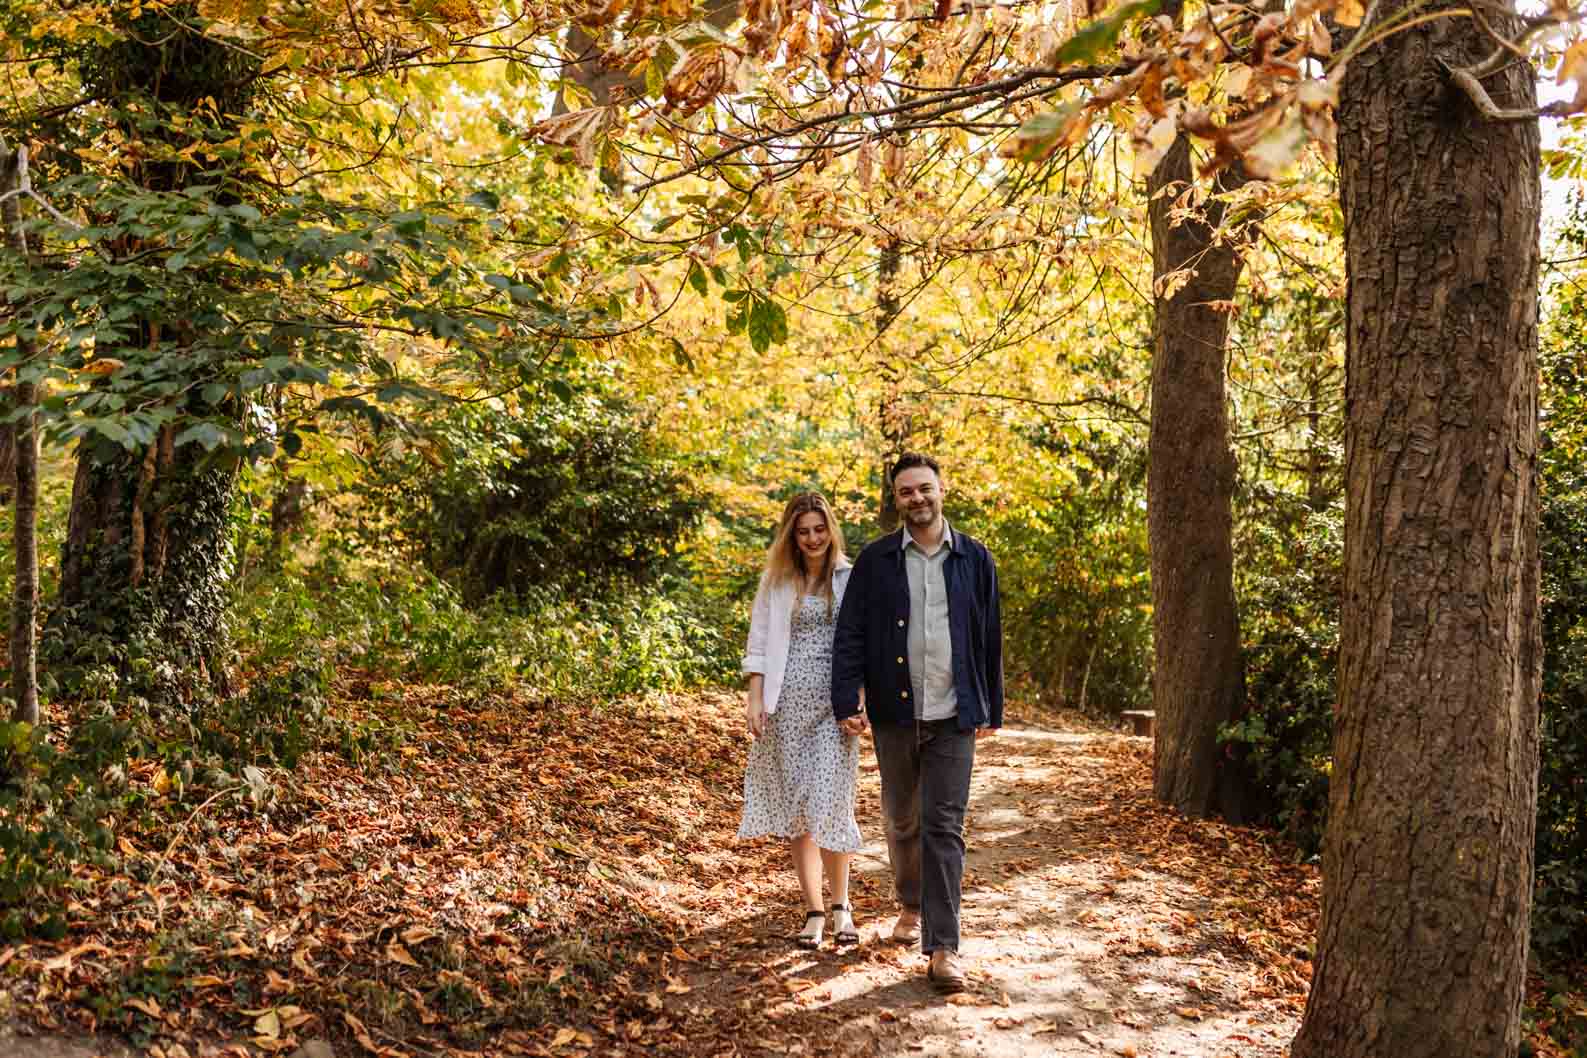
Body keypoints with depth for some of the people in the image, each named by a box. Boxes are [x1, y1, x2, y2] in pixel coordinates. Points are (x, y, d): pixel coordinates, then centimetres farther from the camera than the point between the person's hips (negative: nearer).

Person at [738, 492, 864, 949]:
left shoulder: (850, 578, 3)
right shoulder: (776, 578, 9)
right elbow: (759, 641, 8)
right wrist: (755, 696, 0)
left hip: (833, 703, -2)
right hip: (788, 703, 2)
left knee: (829, 803, -9)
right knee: (795, 806, 4)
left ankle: (841, 904, 10)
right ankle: (814, 910, 14)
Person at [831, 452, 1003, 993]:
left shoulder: (975, 559, 4)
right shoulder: (874, 560, 1)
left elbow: (990, 639, 8)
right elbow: (850, 635, -1)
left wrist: (992, 709, 8)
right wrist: (847, 702, -9)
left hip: (953, 716, -1)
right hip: (894, 713, 1)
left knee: (943, 827, -6)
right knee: (901, 820, 16)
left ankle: (943, 948, -3)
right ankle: (911, 905, 40)